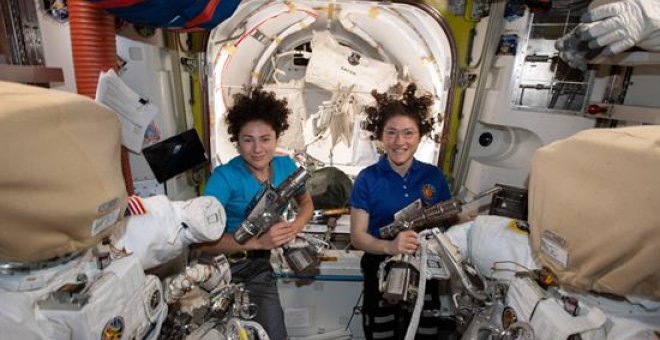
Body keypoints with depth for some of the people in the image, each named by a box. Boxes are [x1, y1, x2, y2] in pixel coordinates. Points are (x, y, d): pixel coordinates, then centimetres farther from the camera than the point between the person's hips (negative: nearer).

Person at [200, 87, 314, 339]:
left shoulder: (285, 166, -8)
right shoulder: (224, 177, -23)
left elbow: (306, 202, 9)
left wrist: (295, 227, -11)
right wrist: (258, 242, -37)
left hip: (259, 264, 4)